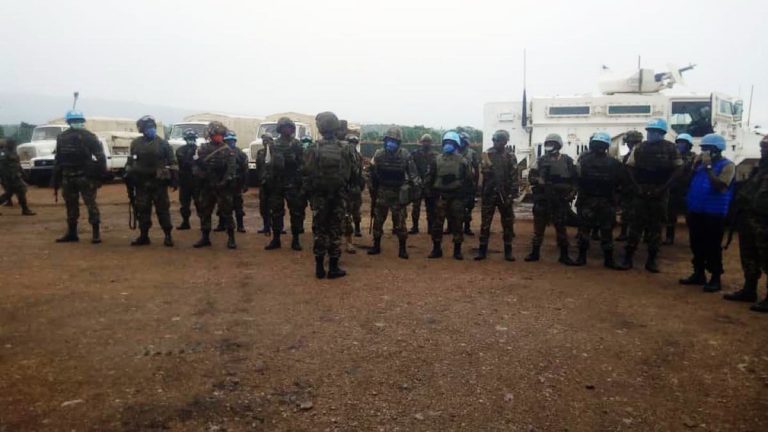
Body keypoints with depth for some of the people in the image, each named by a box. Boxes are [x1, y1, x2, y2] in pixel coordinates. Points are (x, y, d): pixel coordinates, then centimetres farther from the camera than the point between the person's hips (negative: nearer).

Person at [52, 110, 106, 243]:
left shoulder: (89, 137, -4)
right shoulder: (62, 138, 9)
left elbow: (100, 156, -7)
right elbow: (58, 159, 14)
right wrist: (56, 180, 12)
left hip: (85, 176, -5)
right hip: (68, 177, 5)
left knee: (91, 204, -5)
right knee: (71, 206, 11)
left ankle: (96, 233, -2)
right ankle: (71, 233, 20)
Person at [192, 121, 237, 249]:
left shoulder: (228, 150, -1)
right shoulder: (203, 148, 9)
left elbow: (231, 169, -11)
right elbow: (197, 165, 10)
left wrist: (224, 182, -22)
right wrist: (199, 174, -11)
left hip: (223, 187, -4)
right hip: (206, 186, 4)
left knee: (226, 213, -1)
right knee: (204, 212, 9)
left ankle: (231, 238, 7)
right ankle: (205, 237, 20)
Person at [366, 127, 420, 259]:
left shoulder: (405, 155, -8)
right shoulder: (379, 154, -4)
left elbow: (412, 173, 1)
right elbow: (371, 173, 4)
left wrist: (418, 185, -6)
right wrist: (372, 190, 3)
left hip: (398, 193, -2)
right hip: (382, 192, 2)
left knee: (400, 222, 0)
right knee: (378, 220, 8)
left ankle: (402, 249, 8)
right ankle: (376, 246, 21)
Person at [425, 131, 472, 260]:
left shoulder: (463, 161, 2)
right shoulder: (437, 160, 4)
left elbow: (469, 179, 5)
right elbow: (429, 177, 7)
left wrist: (462, 192, -1)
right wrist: (430, 192, 2)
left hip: (456, 197, -1)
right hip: (440, 196, 1)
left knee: (457, 223, 4)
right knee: (437, 223, 3)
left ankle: (457, 250, 13)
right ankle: (436, 249, 12)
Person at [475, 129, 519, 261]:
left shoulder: (510, 157, 5)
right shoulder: (486, 155, 3)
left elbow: (514, 177, 1)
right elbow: (485, 172, -9)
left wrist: (512, 195, -7)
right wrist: (487, 163, -27)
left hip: (505, 194, 1)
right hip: (488, 193, -1)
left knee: (508, 223, 5)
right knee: (485, 223, 3)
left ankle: (508, 251, 14)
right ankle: (482, 250, 11)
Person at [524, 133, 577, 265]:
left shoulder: (567, 160, 4)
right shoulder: (540, 160, 4)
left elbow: (574, 179, 8)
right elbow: (531, 177, 0)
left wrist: (572, 192, -5)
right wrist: (540, 180, -18)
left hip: (560, 199, -1)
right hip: (542, 198, 1)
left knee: (561, 227, 5)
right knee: (538, 226, 6)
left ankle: (564, 255, 12)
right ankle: (535, 253, 16)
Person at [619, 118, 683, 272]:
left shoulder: (671, 148, 0)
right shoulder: (639, 148, 5)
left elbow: (678, 170, -2)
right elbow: (630, 168, 7)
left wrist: (663, 188, -10)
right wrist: (636, 186, -5)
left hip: (659, 193, -1)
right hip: (641, 192, 1)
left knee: (656, 227, 5)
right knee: (636, 225, 1)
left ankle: (652, 259, 12)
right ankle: (628, 257, 5)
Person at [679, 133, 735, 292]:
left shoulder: (727, 165, -7)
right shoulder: (701, 163, 13)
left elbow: (720, 186, -20)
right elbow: (688, 181, 11)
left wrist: (708, 167, -19)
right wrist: (695, 165, -1)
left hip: (714, 213, -7)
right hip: (695, 211, 7)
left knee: (712, 247, -4)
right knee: (696, 245, 12)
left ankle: (715, 278, 5)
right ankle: (698, 274, 23)